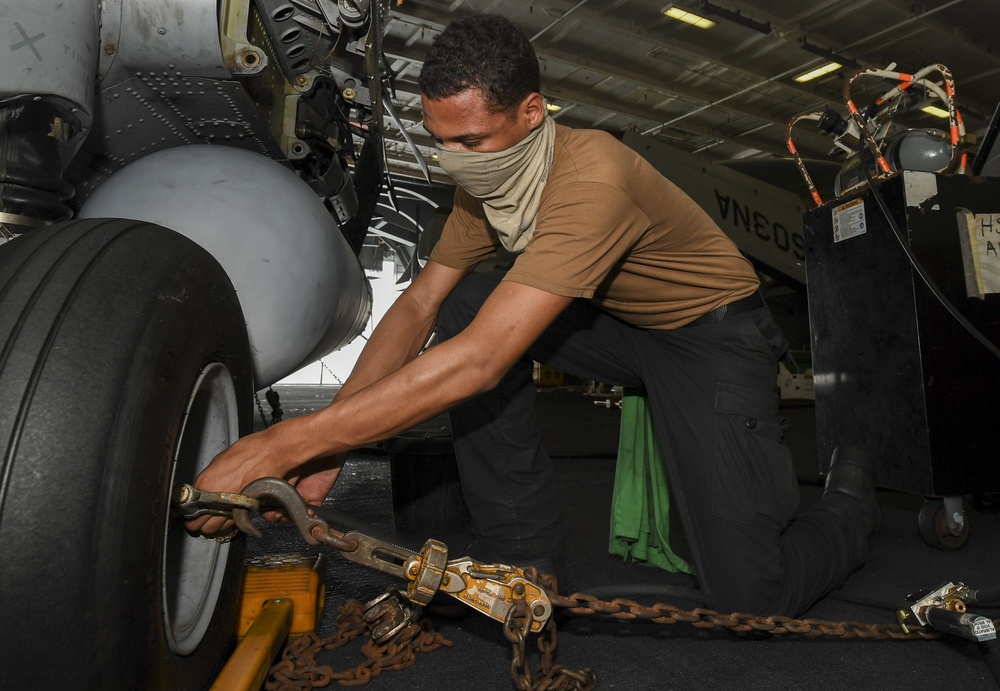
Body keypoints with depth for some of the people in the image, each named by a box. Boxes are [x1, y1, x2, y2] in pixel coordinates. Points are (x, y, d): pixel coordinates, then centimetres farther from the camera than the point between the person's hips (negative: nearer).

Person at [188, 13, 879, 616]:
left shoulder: (592, 178, -34)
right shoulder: (486, 177, -8)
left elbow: (480, 360, -41)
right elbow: (419, 304, -8)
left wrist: (284, 443, -39)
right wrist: (325, 443, -19)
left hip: (713, 333, -6)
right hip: (620, 323, 7)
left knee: (750, 594, -15)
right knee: (462, 305, -16)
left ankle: (850, 494, 22)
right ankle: (521, 551, -4)